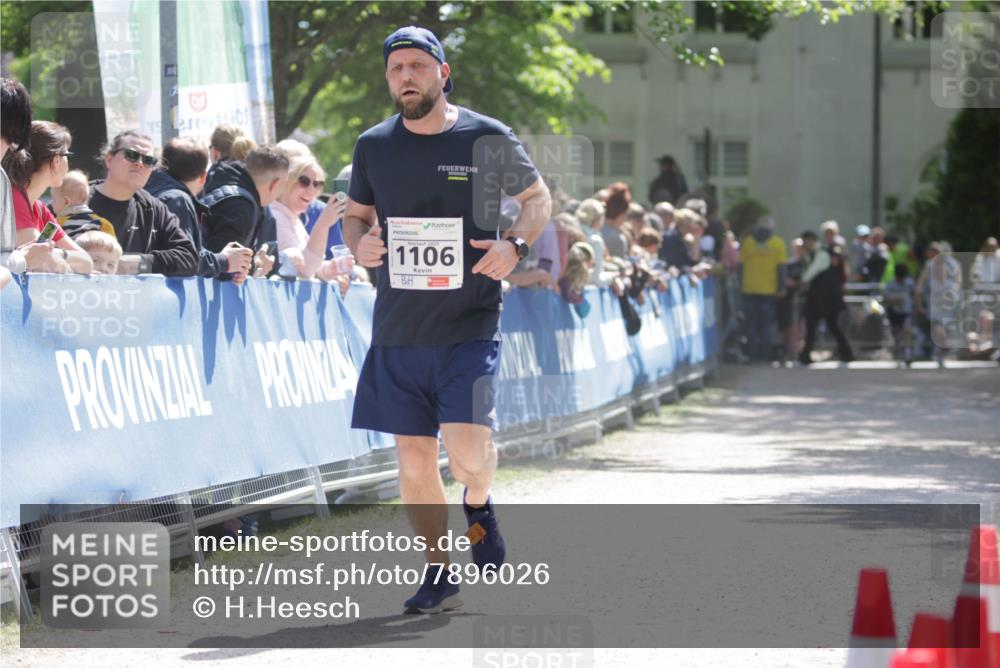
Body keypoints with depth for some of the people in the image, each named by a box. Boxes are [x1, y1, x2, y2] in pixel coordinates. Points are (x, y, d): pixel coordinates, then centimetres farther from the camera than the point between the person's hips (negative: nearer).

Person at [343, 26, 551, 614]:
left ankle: (479, 505, 19)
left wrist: (516, 244, -9)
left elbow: (539, 198, 10)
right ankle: (439, 575, 19)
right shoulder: (374, 146, 5)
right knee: (414, 456, 4)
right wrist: (359, 241, -4)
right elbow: (356, 213, 20)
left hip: (471, 324, -3)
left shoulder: (488, 140, -3)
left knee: (466, 450, -17)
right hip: (399, 326, 3)